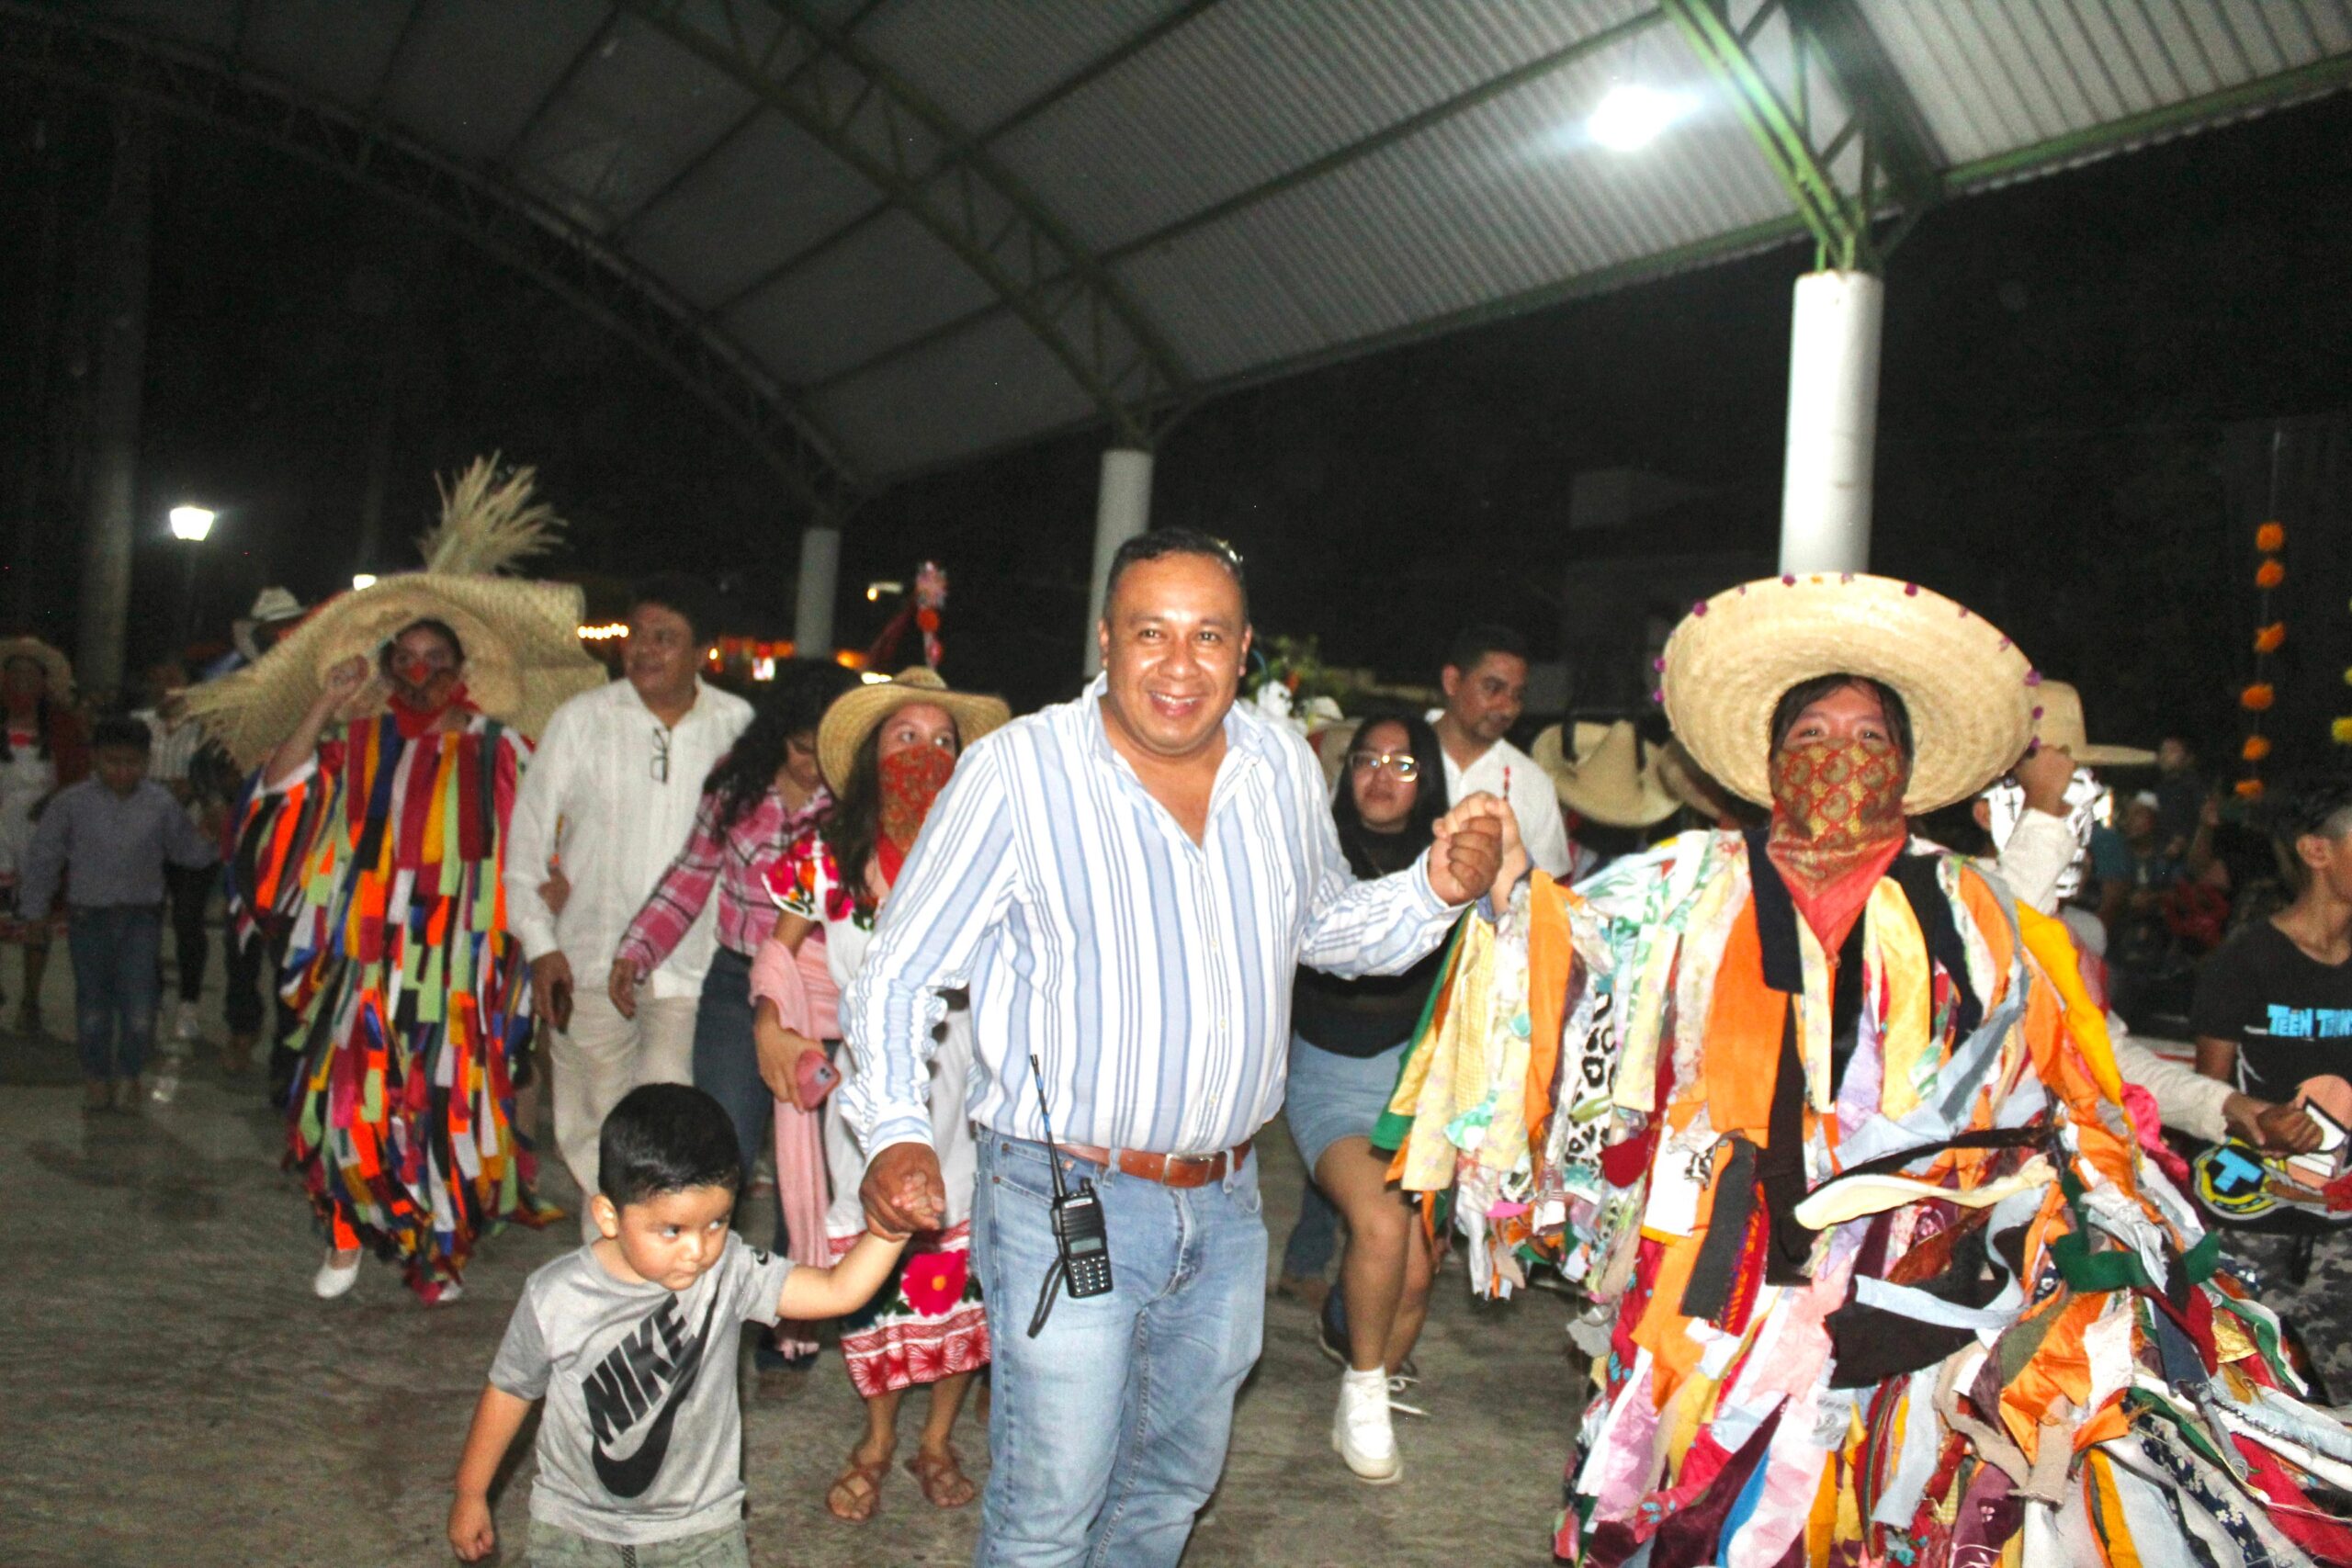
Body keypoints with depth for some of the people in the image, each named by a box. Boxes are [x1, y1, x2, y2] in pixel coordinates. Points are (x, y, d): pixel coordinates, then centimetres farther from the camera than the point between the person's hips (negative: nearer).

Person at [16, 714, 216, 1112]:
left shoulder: (162, 804, -4)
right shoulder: (71, 803, -5)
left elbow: (188, 852, 10)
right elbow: (42, 857, 3)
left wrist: (213, 844, -5)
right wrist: (34, 913, 5)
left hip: (141, 917, 0)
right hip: (89, 915, 0)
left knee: (139, 1001, -4)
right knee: (93, 1000, 10)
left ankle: (129, 1075, 16)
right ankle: (96, 1076, 26)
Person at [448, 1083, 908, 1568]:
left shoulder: (728, 1271, -17)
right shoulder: (554, 1298, -16)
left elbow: (837, 1292, -23)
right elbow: (509, 1391, 0)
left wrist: (887, 1231, -40)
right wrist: (471, 1494, 10)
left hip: (698, 1524, 1)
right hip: (577, 1522, 0)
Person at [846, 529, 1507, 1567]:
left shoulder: (1284, 768, 1)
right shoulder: (1018, 770, -14)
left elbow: (1325, 927, 17)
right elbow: (900, 972, -9)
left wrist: (1436, 889, -3)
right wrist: (896, 1130, -25)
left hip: (1226, 1203, 5)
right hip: (1066, 1205, -5)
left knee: (1175, 1482, 22)